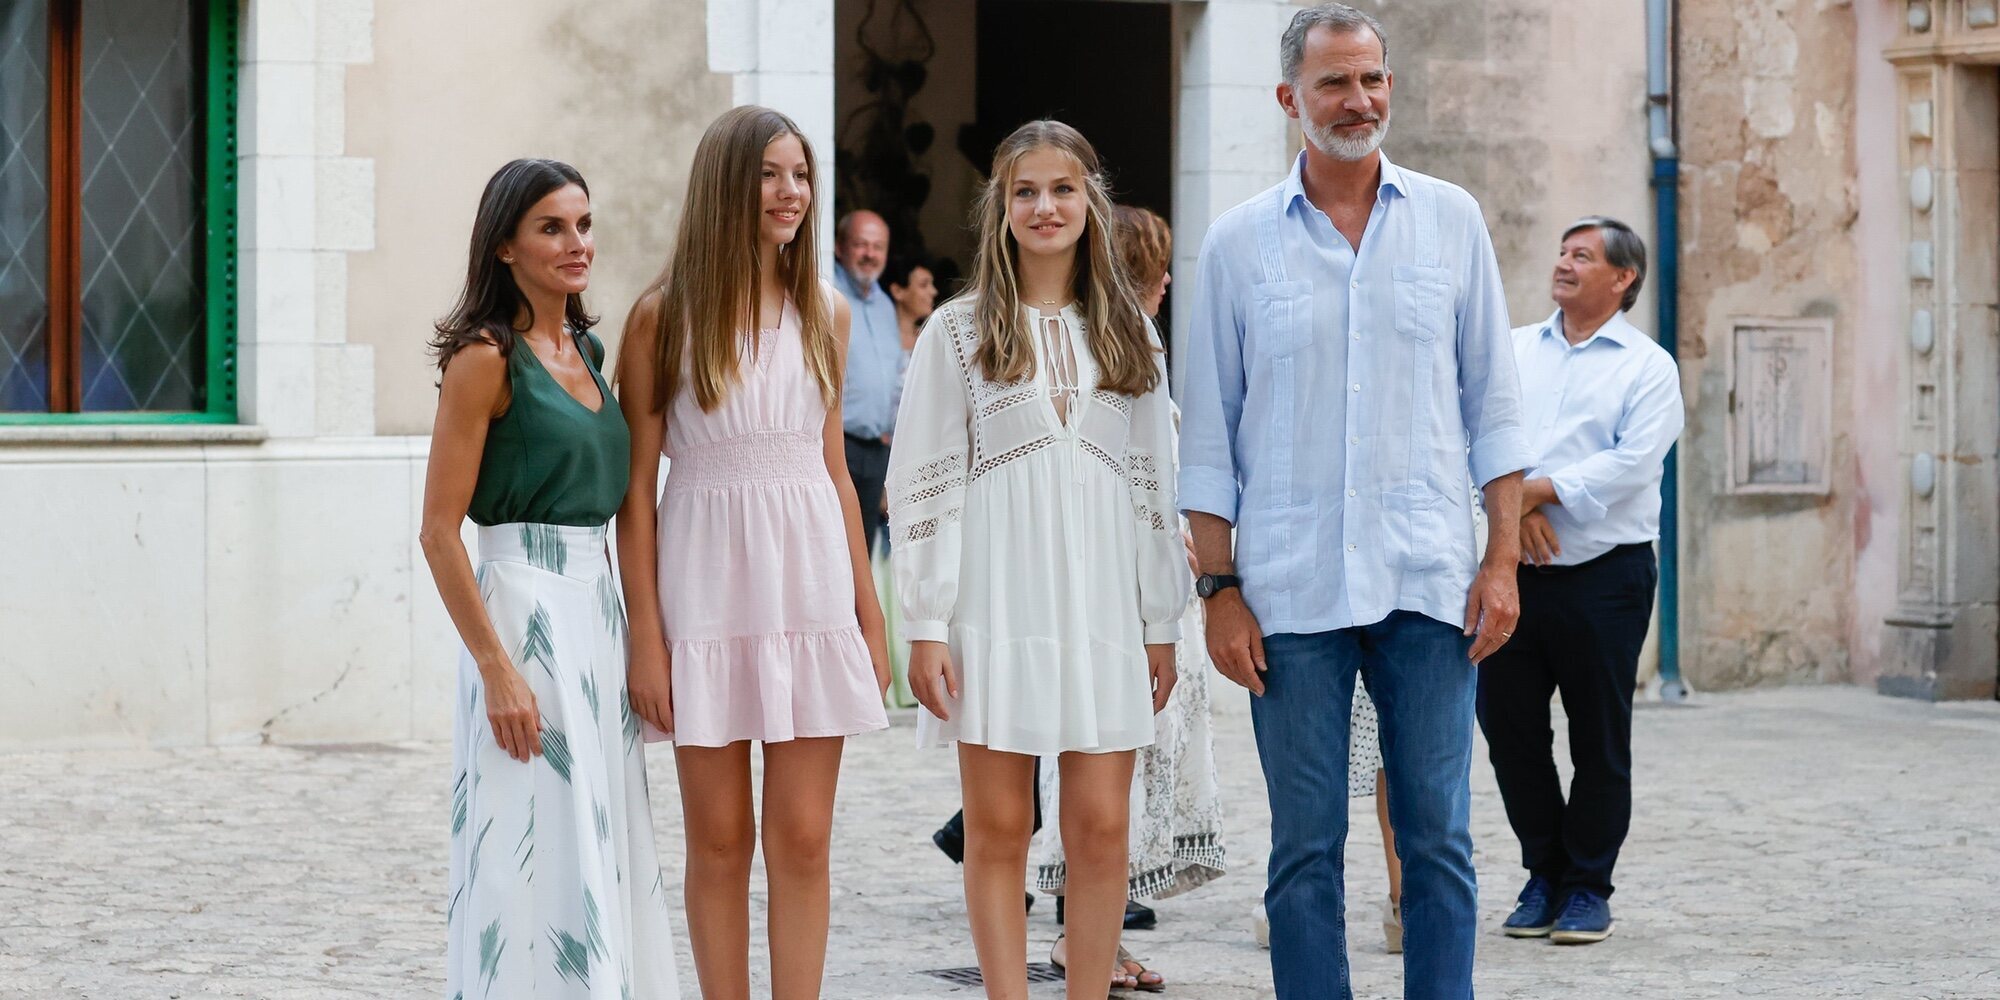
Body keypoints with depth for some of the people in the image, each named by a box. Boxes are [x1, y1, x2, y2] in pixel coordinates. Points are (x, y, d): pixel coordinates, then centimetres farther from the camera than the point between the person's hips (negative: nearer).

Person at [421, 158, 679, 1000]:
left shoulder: (587, 352, 13)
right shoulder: (487, 360, -10)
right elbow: (438, 532, -13)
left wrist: (633, 639, 15)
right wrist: (497, 668, -19)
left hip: (599, 608, 8)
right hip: (524, 606, -8)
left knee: (604, 853, 10)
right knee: (537, 857, -6)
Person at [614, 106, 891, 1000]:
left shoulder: (824, 313, 9)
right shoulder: (664, 315, -3)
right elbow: (635, 486, -4)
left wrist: (869, 610, 12)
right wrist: (645, 637, -8)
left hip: (809, 579, 3)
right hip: (707, 583, -3)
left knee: (803, 839, 2)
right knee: (720, 841, 4)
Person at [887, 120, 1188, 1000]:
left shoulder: (1129, 333, 11)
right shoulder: (959, 332, 3)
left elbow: (1154, 484, 11)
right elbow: (921, 485, 0)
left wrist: (1161, 623, 6)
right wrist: (926, 627, -7)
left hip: (1101, 603, 2)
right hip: (997, 604, -2)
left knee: (1100, 828, 0)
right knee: (998, 829, 1)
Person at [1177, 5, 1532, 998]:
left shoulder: (1450, 220, 8)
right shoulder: (1239, 242, 5)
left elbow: (1493, 403, 9)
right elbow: (1208, 438, 6)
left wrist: (1503, 558, 1)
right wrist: (1219, 590, 0)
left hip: (1429, 580, 1)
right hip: (1291, 589, 0)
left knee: (1438, 840, 2)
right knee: (1304, 849, 3)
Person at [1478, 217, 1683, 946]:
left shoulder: (1647, 367, 0)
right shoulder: (1514, 351, 14)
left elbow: (1633, 462, -13)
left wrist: (1538, 490, -16)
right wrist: (1513, 507, -14)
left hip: (1605, 576, -4)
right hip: (1517, 574, 4)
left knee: (1599, 739, 2)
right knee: (1507, 723, 5)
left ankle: (1587, 888, 14)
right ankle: (1544, 873, 20)